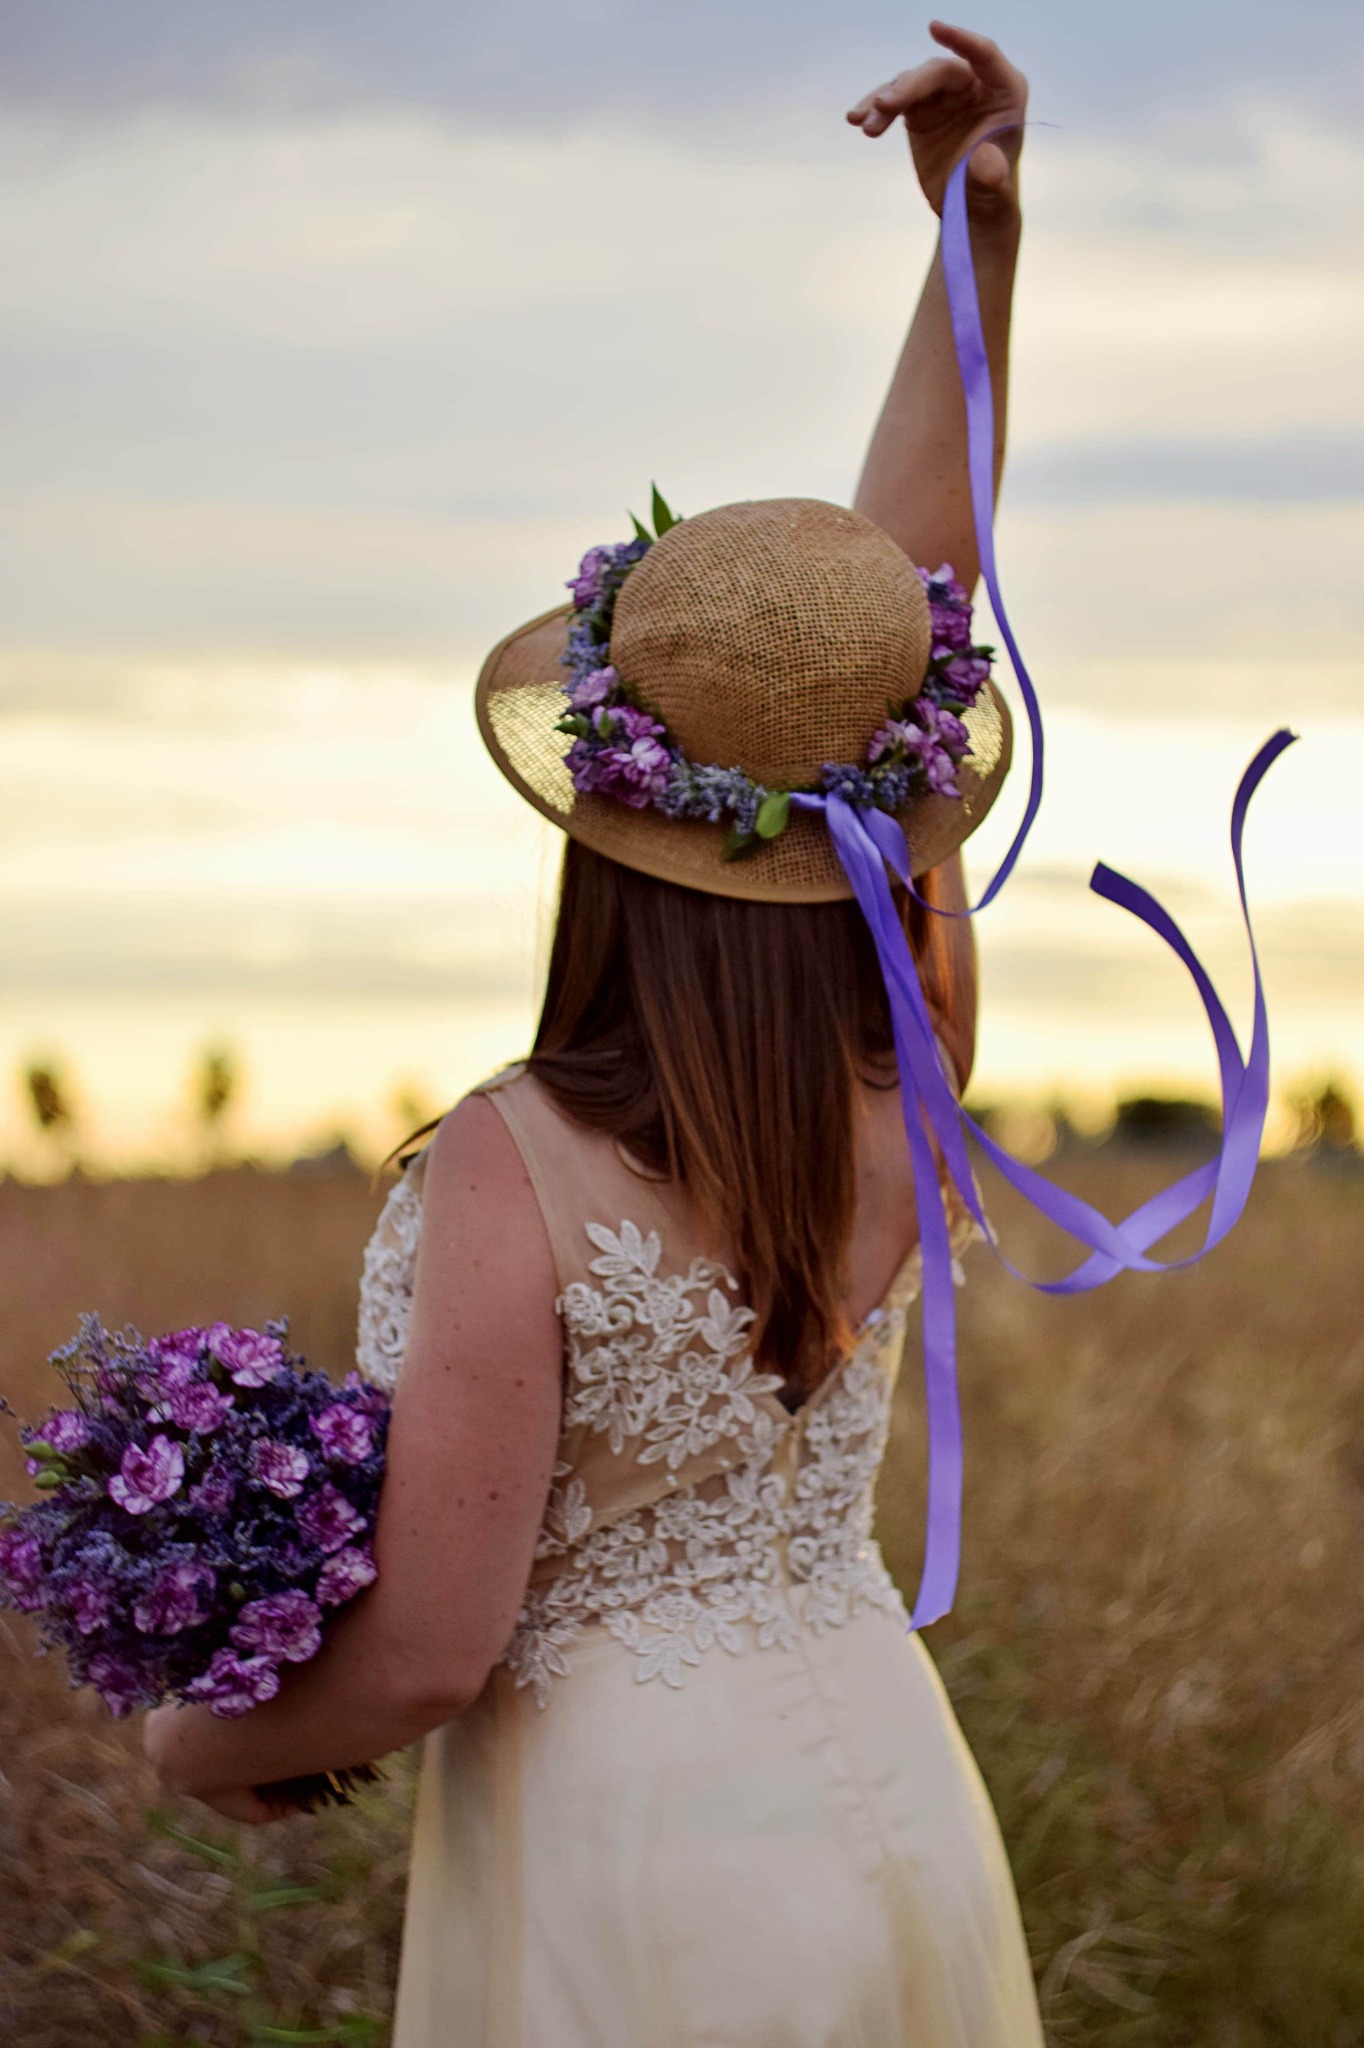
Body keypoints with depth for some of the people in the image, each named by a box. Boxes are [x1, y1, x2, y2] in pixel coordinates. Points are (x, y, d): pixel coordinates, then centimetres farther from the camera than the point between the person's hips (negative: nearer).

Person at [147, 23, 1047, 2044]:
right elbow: (920, 580, 2)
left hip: (639, 1871, -6)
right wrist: (981, 240, 3)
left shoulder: (519, 1171, -23)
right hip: (887, 1816, 6)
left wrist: (210, 1743, 1)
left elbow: (429, 1652, -19)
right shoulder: (906, 1076, -7)